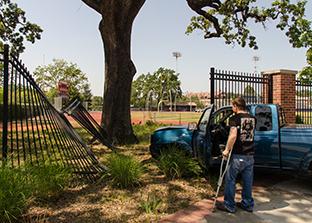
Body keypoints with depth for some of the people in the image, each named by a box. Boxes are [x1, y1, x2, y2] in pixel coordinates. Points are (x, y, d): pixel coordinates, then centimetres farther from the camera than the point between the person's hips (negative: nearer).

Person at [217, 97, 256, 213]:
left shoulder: (234, 118, -12)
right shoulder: (253, 118, 8)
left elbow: (233, 136, -22)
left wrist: (227, 149, -14)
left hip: (238, 155, -6)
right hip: (250, 155, 6)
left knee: (230, 180, 6)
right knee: (248, 181, 15)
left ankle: (229, 205, 14)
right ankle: (248, 204, 26)